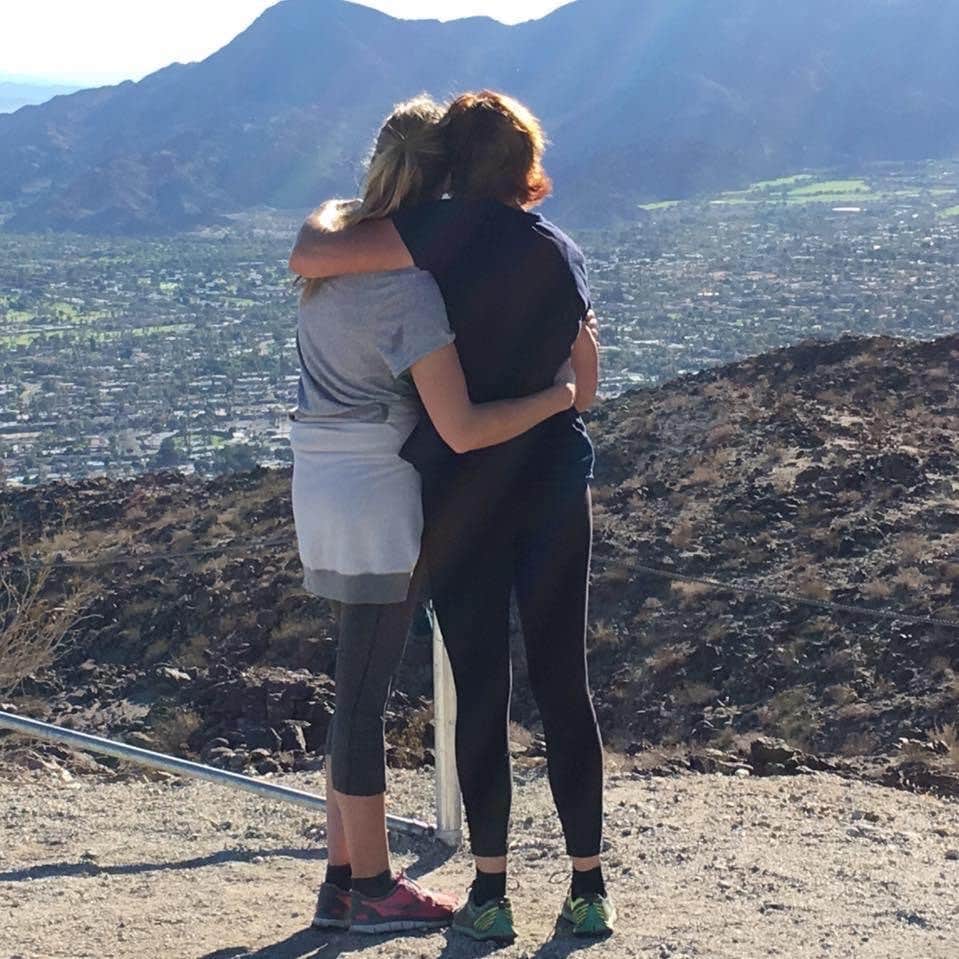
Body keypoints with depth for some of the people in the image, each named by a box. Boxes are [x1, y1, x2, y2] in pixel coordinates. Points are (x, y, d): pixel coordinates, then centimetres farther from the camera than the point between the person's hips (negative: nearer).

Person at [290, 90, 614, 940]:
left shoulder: (449, 230, -12)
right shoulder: (563, 251, 5)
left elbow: (309, 257, -18)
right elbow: (585, 385, 12)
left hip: (464, 485, -4)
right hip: (557, 479, 4)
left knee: (479, 686, 3)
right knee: (564, 682, 9)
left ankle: (491, 893, 9)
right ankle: (590, 888, 12)